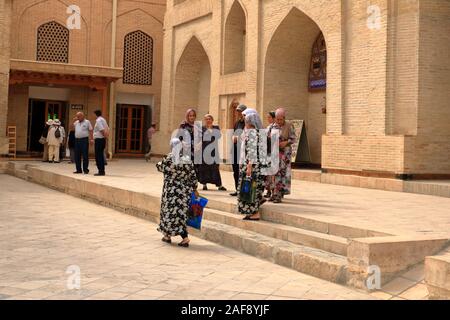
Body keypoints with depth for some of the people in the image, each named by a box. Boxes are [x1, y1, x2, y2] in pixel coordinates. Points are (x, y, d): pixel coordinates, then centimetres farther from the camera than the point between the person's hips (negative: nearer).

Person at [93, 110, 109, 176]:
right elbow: (107, 129, 15)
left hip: (98, 139, -9)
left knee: (98, 156, -6)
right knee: (101, 156, 14)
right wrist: (105, 136, 8)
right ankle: (102, 171, 17)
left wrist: (105, 136, -7)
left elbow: (102, 130, -22)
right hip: (103, 139, 9)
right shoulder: (103, 120, 15)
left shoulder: (98, 120, -13)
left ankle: (101, 171, -7)